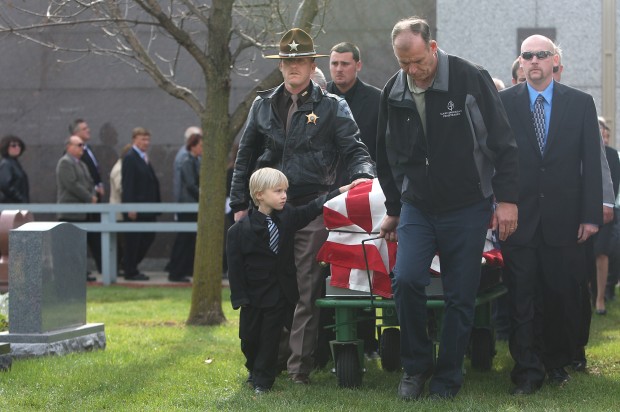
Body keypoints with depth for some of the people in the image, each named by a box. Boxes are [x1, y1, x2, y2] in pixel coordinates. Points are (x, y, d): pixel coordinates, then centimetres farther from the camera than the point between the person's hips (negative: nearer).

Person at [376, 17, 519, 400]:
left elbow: (503, 142, -6)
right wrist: (393, 209, 19)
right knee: (406, 280, -16)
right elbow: (388, 156, 15)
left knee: (461, 296, 1)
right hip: (417, 207, 3)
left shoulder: (471, 79, -11)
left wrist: (507, 199, -8)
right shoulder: (393, 93, 1)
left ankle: (448, 379, 15)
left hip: (467, 209, -2)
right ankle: (416, 365, 3)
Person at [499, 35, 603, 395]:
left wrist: (591, 214, -2)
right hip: (518, 217, -1)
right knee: (522, 298, -1)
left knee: (564, 295, 5)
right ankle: (528, 371, 5)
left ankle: (558, 362, 22)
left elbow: (591, 162, 4)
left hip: (565, 219, 1)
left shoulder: (580, 104, 5)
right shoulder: (503, 103, 3)